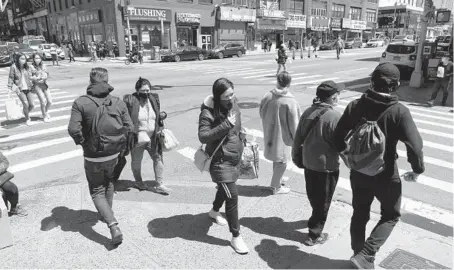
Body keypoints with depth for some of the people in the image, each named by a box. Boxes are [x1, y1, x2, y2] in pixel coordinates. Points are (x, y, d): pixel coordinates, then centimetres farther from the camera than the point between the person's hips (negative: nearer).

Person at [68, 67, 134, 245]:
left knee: (97, 192, 11)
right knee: (109, 183, 29)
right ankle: (107, 214, 46)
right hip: (114, 154, 3)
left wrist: (83, 143, -2)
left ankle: (114, 227, -3)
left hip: (93, 157, -3)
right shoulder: (118, 102, -4)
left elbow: (73, 129, -20)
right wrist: (120, 146, 8)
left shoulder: (80, 103, -12)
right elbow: (129, 128, -6)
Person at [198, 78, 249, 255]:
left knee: (225, 188, 25)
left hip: (235, 158, 8)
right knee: (232, 196, -8)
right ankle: (236, 237, 7)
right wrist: (225, 125, -35)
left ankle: (214, 211, 54)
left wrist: (241, 141, 19)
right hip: (220, 160, -7)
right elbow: (203, 137, -29)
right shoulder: (208, 112, -20)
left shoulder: (233, 105, 0)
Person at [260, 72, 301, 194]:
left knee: (276, 159, 24)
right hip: (282, 136, -6)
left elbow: (261, 113, 7)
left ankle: (276, 181, 41)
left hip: (269, 134, 6)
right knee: (281, 161, 11)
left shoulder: (267, 96, -6)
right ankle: (276, 187, 24)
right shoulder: (290, 102, -22)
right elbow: (294, 124, -16)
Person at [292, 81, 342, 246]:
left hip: (308, 162, 6)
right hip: (327, 166, -6)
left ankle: (316, 219, 48)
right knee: (323, 201, 10)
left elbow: (298, 138, 5)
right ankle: (314, 235, 20)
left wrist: (296, 156, 17)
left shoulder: (308, 112, -1)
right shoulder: (335, 117, -20)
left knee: (313, 195, 25)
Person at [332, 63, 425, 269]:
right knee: (390, 216, 19)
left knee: (359, 215, 21)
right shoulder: (399, 112, -19)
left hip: (358, 173, 3)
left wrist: (348, 154, 14)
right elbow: (415, 147, -23)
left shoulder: (355, 106, -10)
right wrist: (417, 170, -4)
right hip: (385, 176, -3)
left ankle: (359, 253, 37)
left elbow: (338, 138, -5)